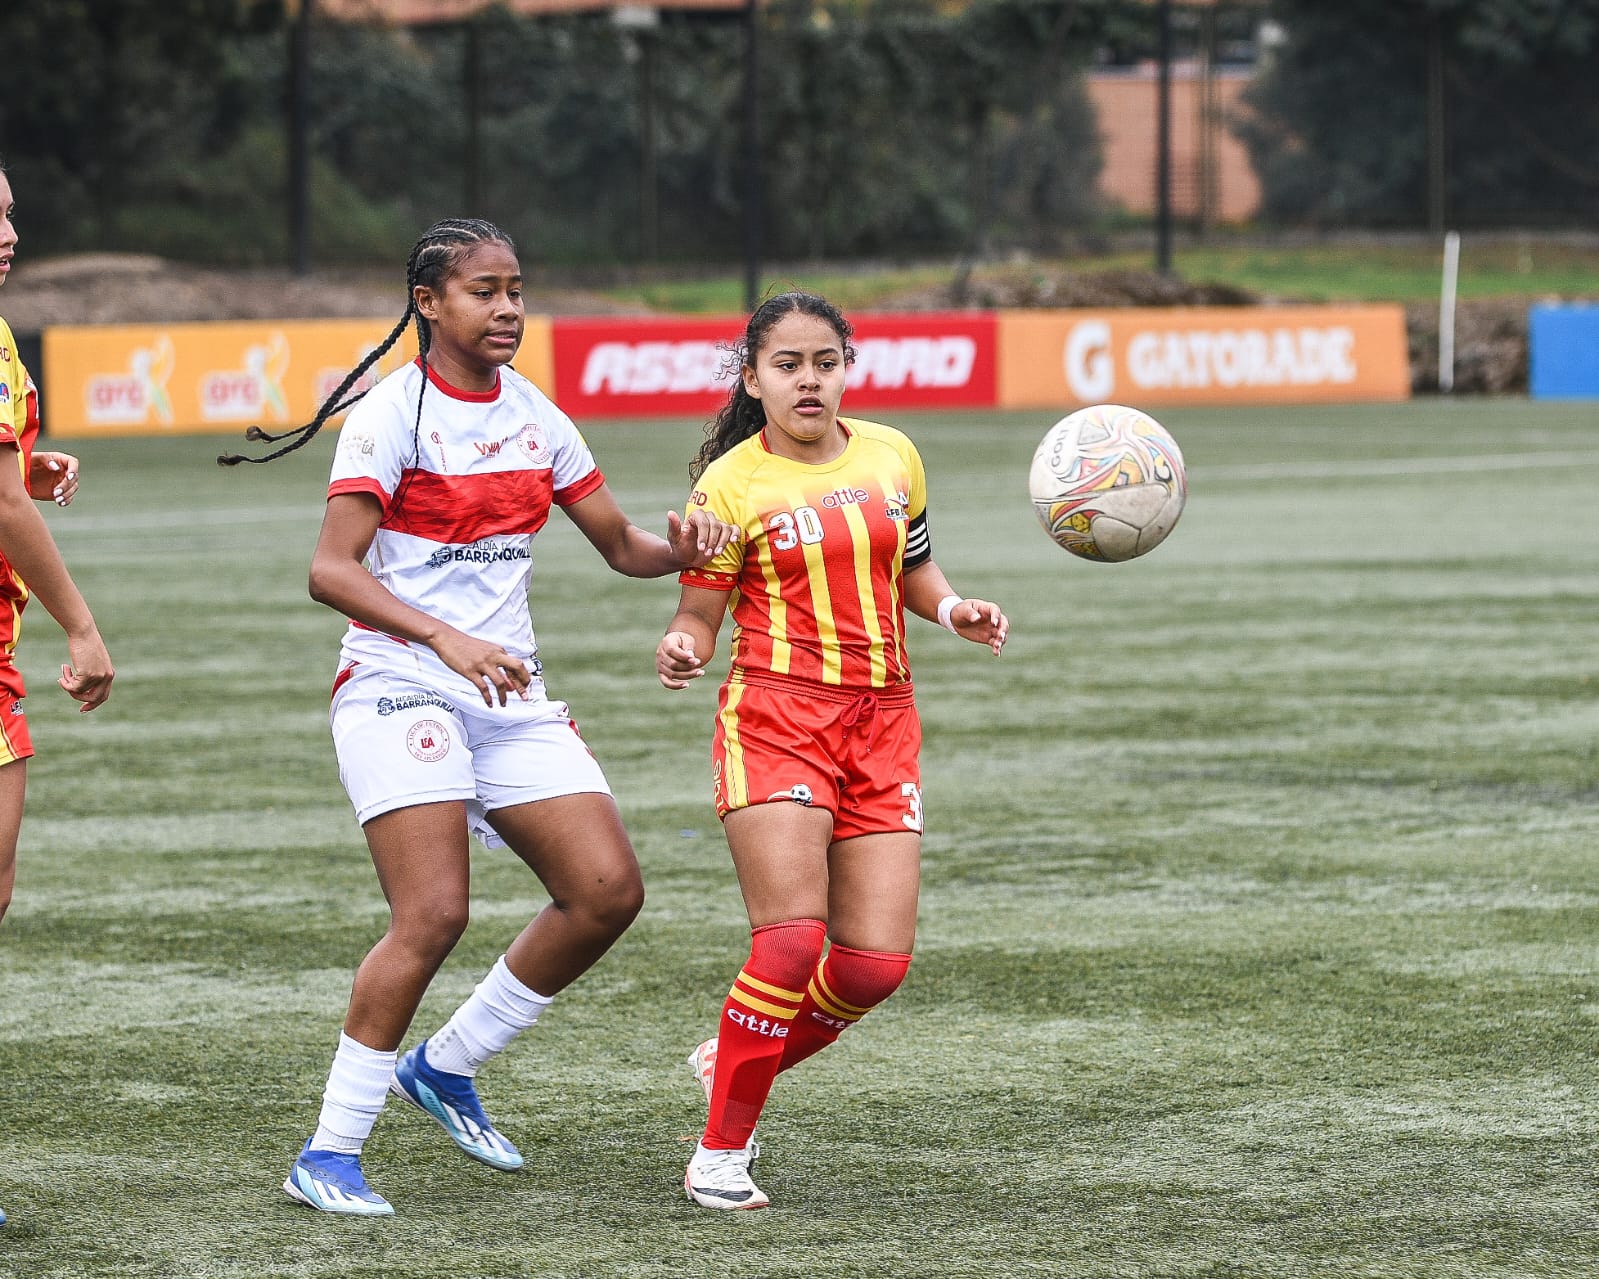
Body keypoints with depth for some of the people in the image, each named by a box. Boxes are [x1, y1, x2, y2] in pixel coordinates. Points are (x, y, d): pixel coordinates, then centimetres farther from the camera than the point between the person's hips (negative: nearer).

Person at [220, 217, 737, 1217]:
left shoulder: (534, 415, 10)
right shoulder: (392, 413, -9)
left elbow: (621, 546, 15)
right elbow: (331, 571, -18)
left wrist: (676, 549, -8)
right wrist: (445, 638, -31)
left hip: (510, 693, 7)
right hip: (399, 686, -7)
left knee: (608, 892, -4)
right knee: (435, 914, -19)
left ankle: (445, 1066, 15)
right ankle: (330, 1153, -8)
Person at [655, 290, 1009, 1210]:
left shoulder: (891, 457, 10)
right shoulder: (732, 483, -3)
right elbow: (700, 617, -1)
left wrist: (954, 609, 4)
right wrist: (682, 651, -24)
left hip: (881, 721, 5)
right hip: (776, 718, -5)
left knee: (877, 963, -4)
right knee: (792, 938, -19)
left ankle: (740, 1062, 25)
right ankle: (720, 1153, -4)